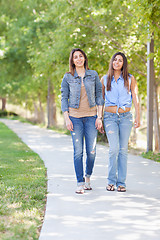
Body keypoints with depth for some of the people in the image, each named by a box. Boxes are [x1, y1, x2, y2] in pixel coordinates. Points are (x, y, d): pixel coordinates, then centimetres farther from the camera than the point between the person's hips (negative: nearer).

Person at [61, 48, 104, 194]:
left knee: (91, 151, -1)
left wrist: (99, 117, -1)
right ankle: (80, 183, 1)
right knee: (78, 151, -6)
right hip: (75, 117, -1)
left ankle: (88, 176, 23)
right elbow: (64, 98, 5)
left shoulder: (93, 75, 6)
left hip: (91, 116, 1)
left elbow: (99, 96, 7)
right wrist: (67, 119, -5)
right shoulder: (68, 77, 4)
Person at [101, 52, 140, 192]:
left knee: (123, 150, -1)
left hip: (125, 117, 0)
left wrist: (138, 117, -2)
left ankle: (121, 182, 6)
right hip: (110, 117, 0)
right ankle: (111, 181, -2)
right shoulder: (104, 79, 8)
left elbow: (135, 99, 5)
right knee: (114, 148, -14)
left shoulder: (130, 79, 6)